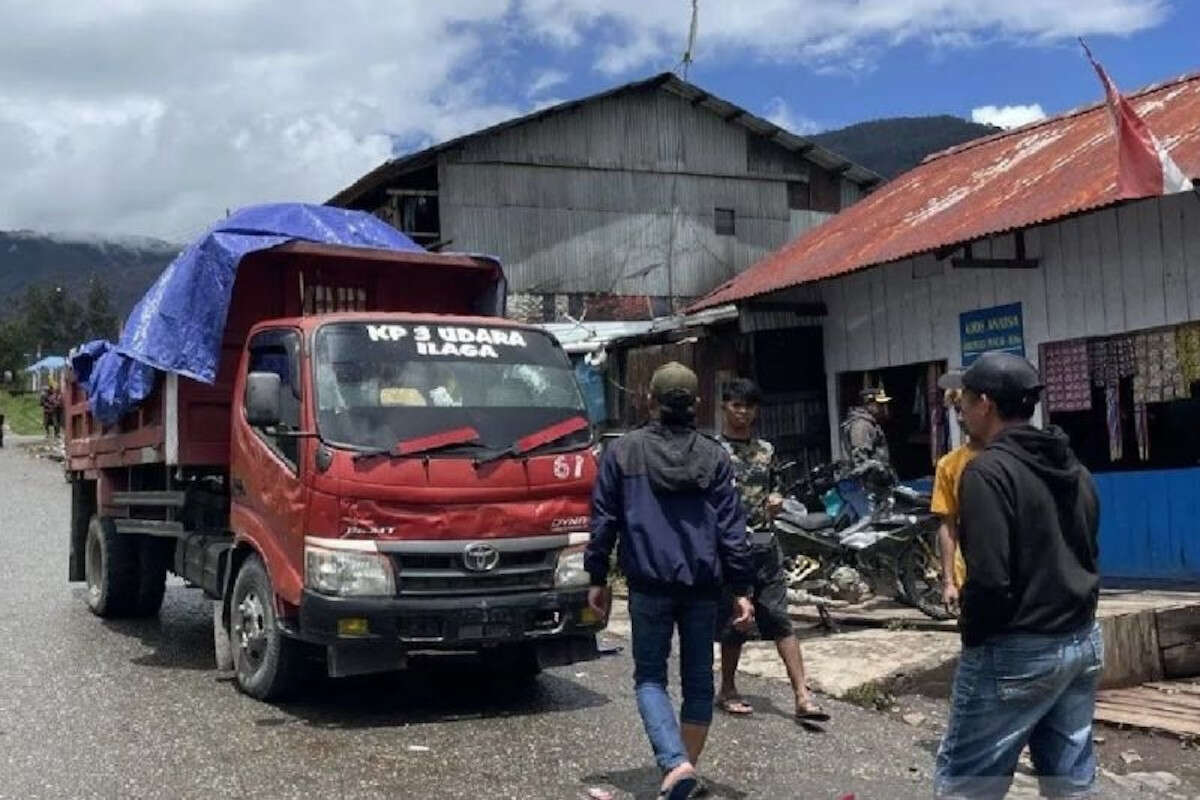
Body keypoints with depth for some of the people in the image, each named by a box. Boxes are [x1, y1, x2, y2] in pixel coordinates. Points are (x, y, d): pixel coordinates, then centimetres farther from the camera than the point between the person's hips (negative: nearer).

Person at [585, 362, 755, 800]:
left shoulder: (623, 451, 2)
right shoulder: (713, 456, 4)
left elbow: (603, 518, 3)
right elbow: (731, 527, 2)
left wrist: (597, 577, 11)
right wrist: (741, 590, 5)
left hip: (649, 585, -2)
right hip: (703, 585, 2)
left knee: (650, 677, 6)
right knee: (698, 679, 13)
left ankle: (675, 762, -14)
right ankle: (688, 765, 20)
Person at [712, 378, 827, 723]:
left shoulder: (766, 449, 13)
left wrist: (775, 501, 2)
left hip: (765, 543, 4)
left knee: (780, 619, 0)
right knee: (733, 621, 6)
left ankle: (802, 696, -2)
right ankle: (727, 690, 24)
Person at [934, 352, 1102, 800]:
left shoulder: (989, 470, -16)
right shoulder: (1074, 468, 12)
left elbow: (989, 579, -21)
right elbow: (1086, 554, 18)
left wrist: (972, 638, -7)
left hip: (1016, 653, -8)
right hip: (1083, 642, 9)